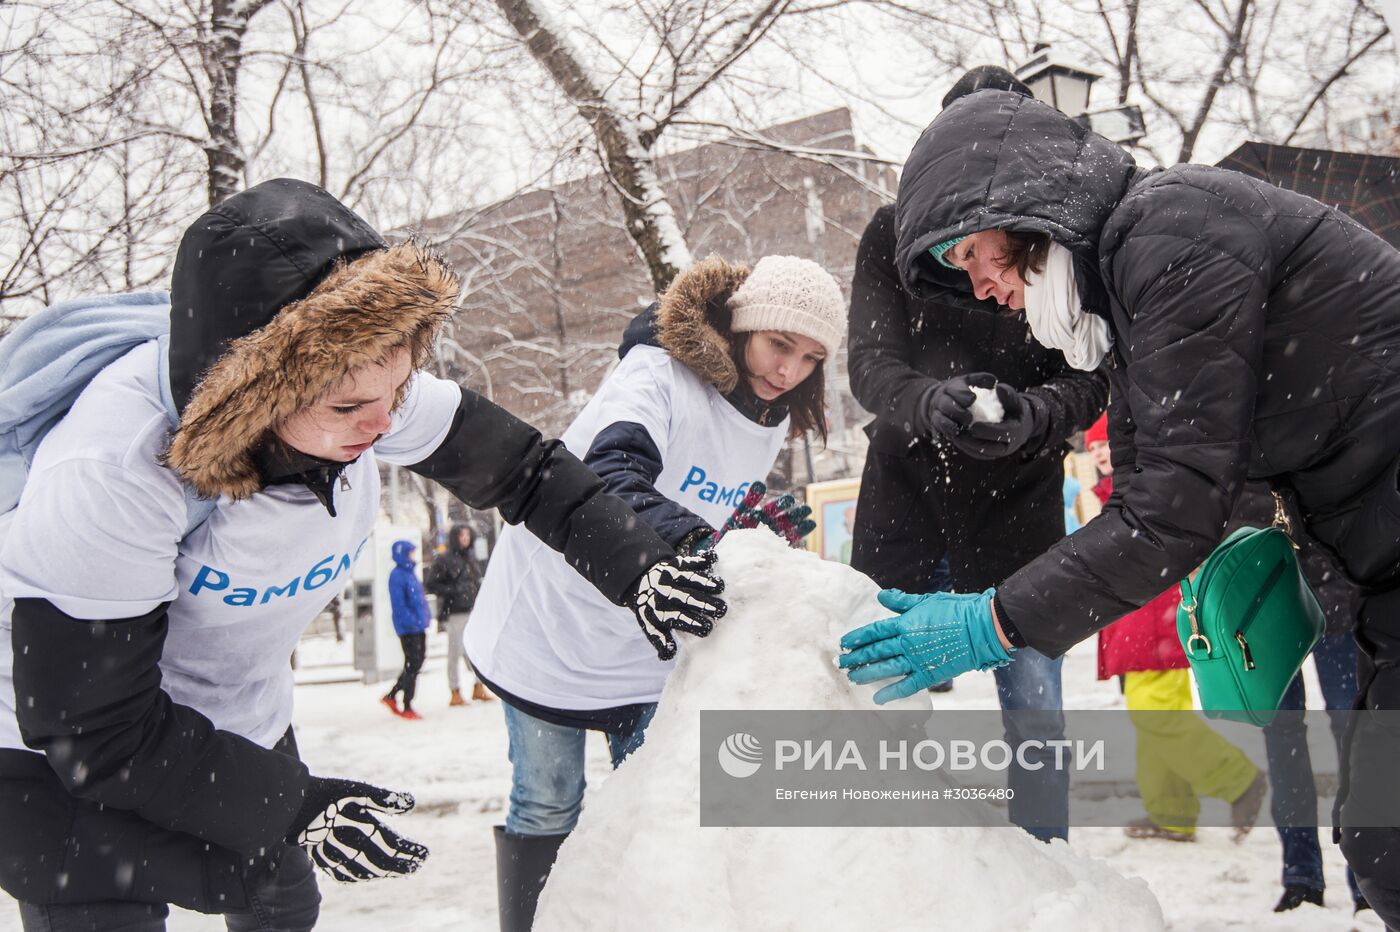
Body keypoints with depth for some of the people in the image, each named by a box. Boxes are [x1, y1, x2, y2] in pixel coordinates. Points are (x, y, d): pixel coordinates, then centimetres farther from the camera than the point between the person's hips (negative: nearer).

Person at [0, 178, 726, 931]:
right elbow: (96, 731, -28)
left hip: (240, 719, 6)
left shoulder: (364, 382, -22)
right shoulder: (109, 473, -38)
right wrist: (294, 808, -30)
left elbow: (519, 470, -6)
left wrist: (637, 566, -14)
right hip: (63, 757, -5)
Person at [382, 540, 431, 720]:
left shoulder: (410, 573, 14)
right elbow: (398, 604, -19)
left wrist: (425, 618, 16)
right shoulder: (397, 575, -14)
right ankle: (407, 708, 7)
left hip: (419, 627, 9)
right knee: (412, 665, -2)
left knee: (416, 663, 14)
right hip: (408, 629, -9)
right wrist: (412, 621, -23)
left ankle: (391, 696, 26)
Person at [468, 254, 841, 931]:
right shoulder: (658, 373, -25)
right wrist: (683, 539, -61)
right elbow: (613, 471, -45)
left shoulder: (772, 421, 0)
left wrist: (758, 521, -2)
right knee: (548, 806, 3)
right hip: (554, 624, -6)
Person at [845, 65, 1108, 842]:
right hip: (906, 473, 1)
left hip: (1018, 486, 0)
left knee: (1034, 699, -2)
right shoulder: (893, 232, -4)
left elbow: (1088, 377, -13)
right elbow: (870, 363, -14)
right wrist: (929, 400, -36)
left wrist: (1034, 416, -36)